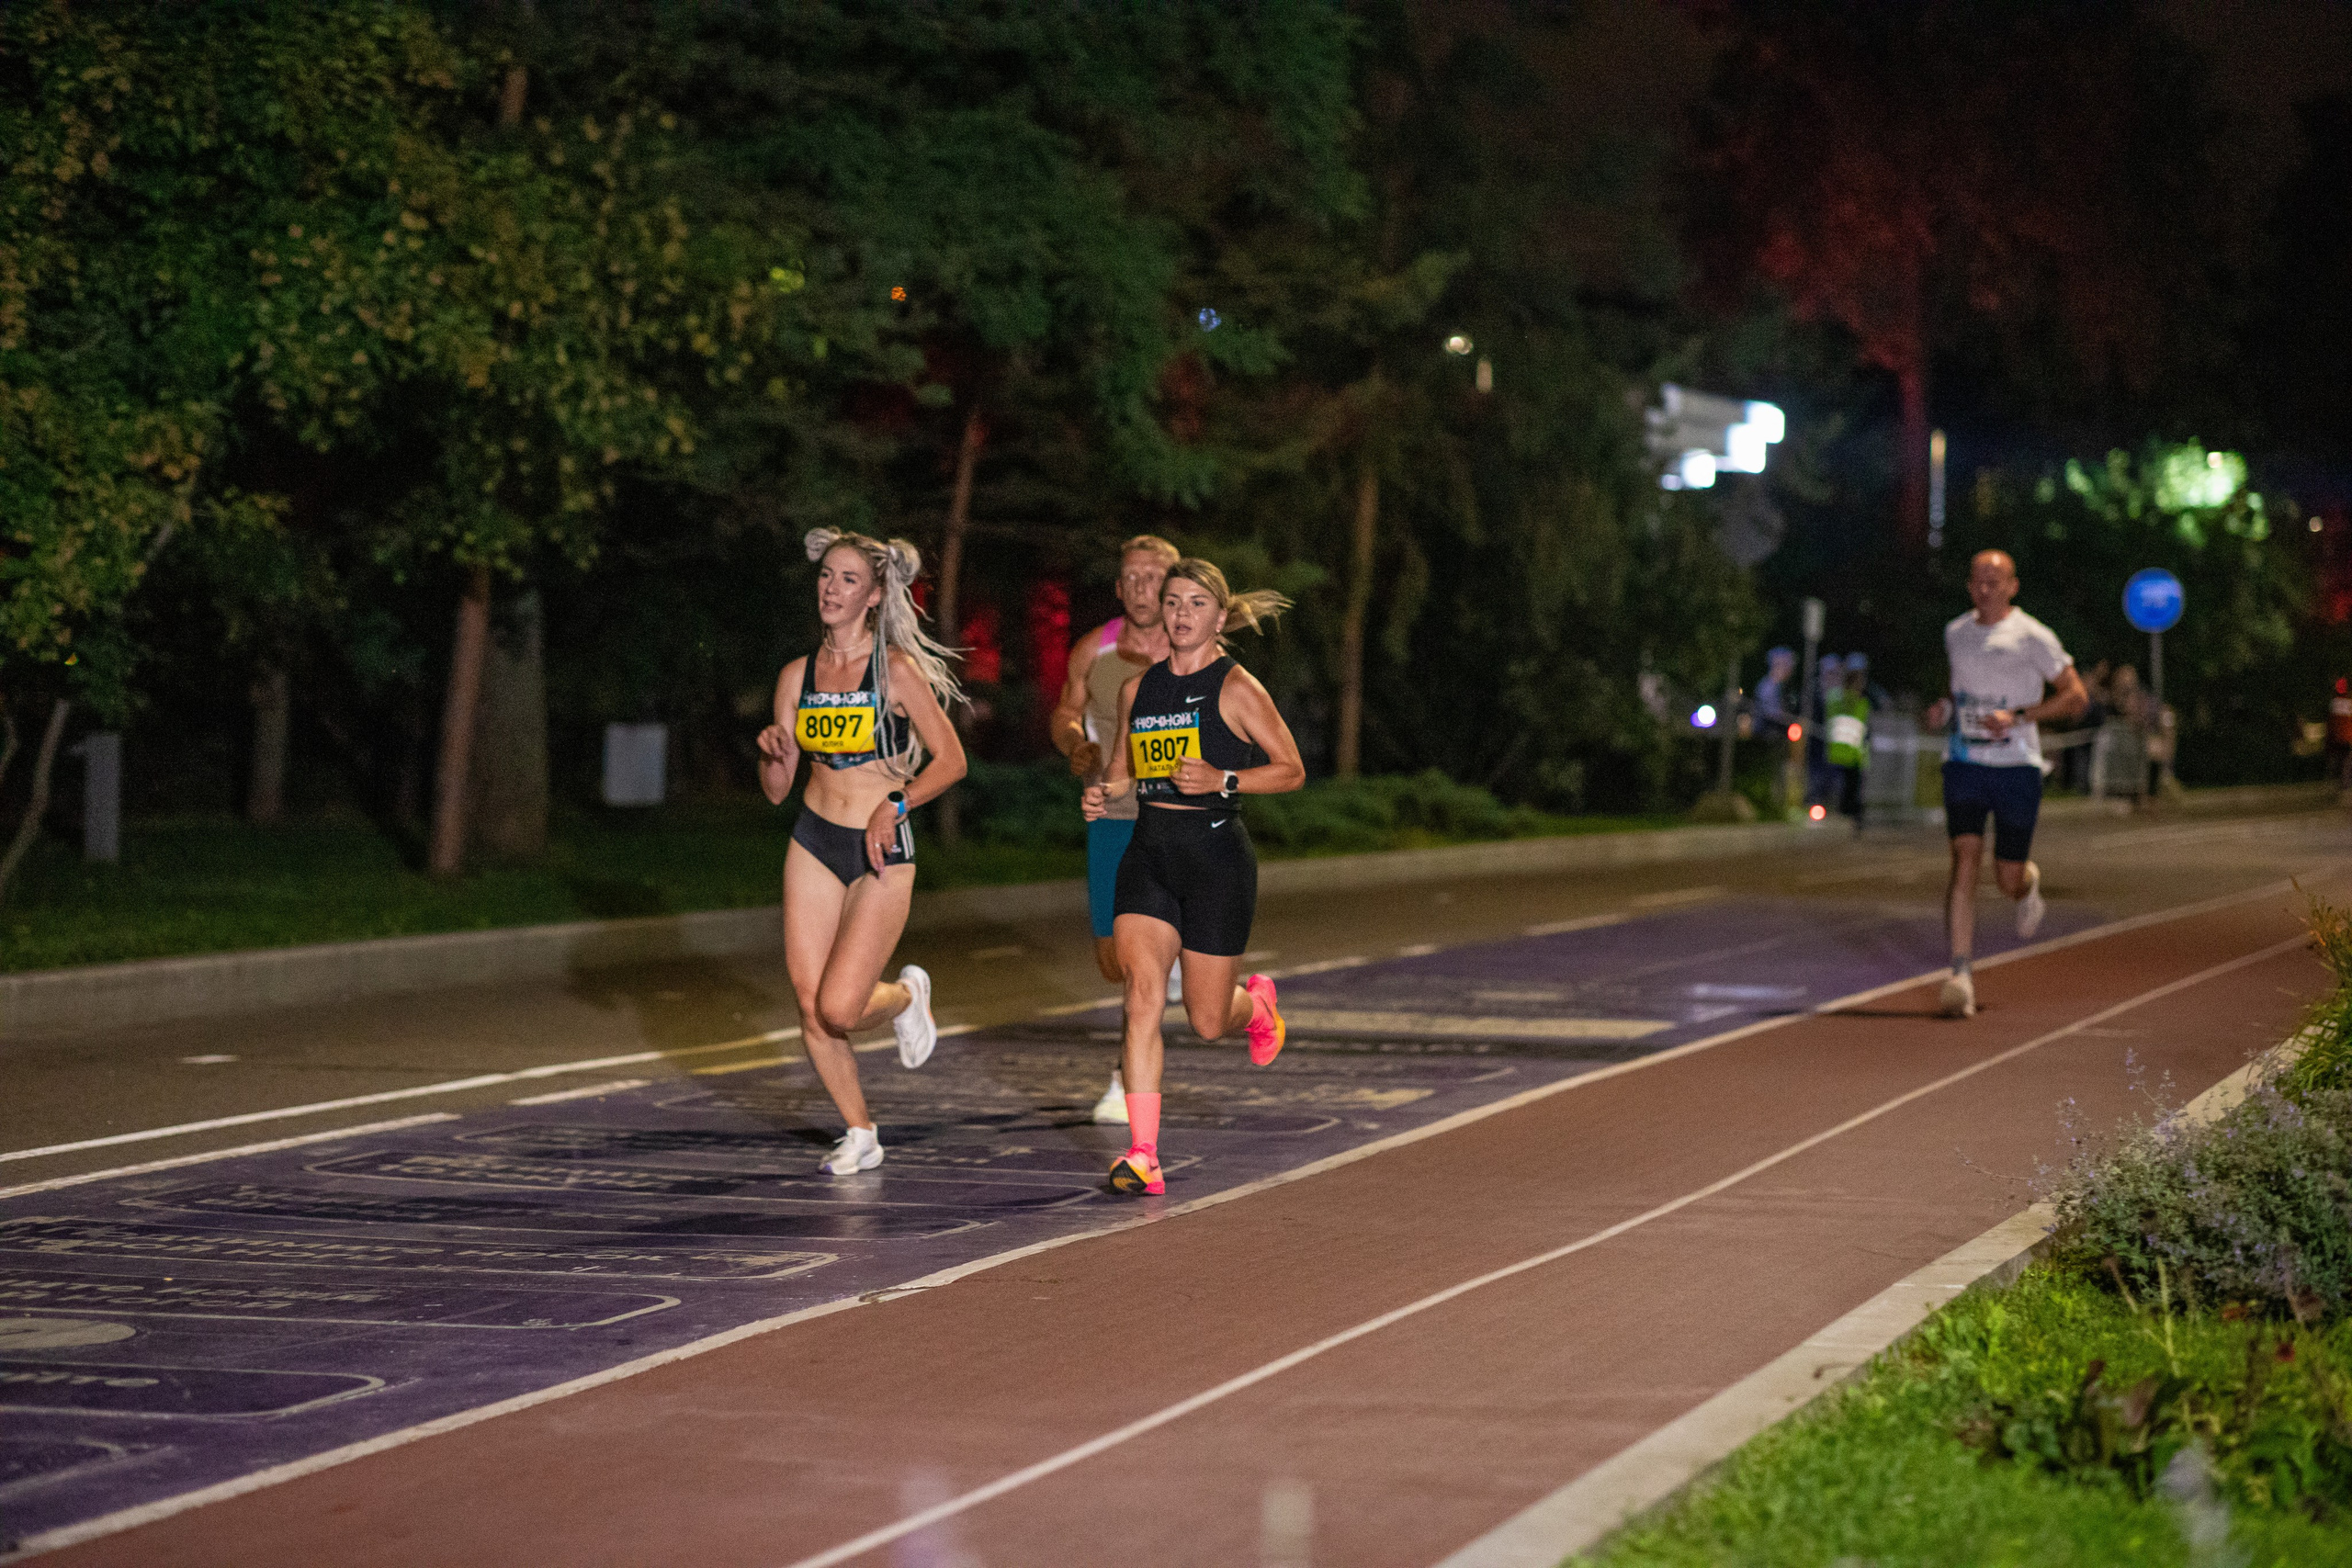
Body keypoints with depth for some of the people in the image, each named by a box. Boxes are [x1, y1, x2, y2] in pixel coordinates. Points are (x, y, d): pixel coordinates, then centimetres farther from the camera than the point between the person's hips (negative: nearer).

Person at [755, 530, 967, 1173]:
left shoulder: (896, 669, -8)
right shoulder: (797, 676, 5)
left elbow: (950, 759, -6)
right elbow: (777, 789, 10)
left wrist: (895, 805, -18)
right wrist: (771, 752, -10)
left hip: (882, 853, -5)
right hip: (813, 843, 5)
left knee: (840, 1009, -13)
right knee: (809, 1006, -1)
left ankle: (906, 996, 22)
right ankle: (860, 1135, 18)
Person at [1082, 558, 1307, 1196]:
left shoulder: (1236, 688, -5)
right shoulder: (1138, 688, 9)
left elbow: (1291, 770, -2)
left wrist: (1222, 780, -16)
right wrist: (1103, 793, 2)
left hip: (1216, 853, -4)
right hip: (1149, 850, 4)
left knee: (1207, 1020, 4)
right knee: (1142, 991, -15)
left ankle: (1257, 1003, 42)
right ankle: (1143, 1155, -17)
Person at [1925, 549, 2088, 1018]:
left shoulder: (2034, 637, -5)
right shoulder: (1956, 633, 10)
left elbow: (2076, 696, -4)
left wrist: (2018, 716, -16)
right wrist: (1945, 706, 7)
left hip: (2017, 766, -2)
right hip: (1964, 764, 2)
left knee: (2009, 878, 3)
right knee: (1964, 860, -16)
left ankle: (2029, 882, 44)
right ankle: (1961, 976, -21)